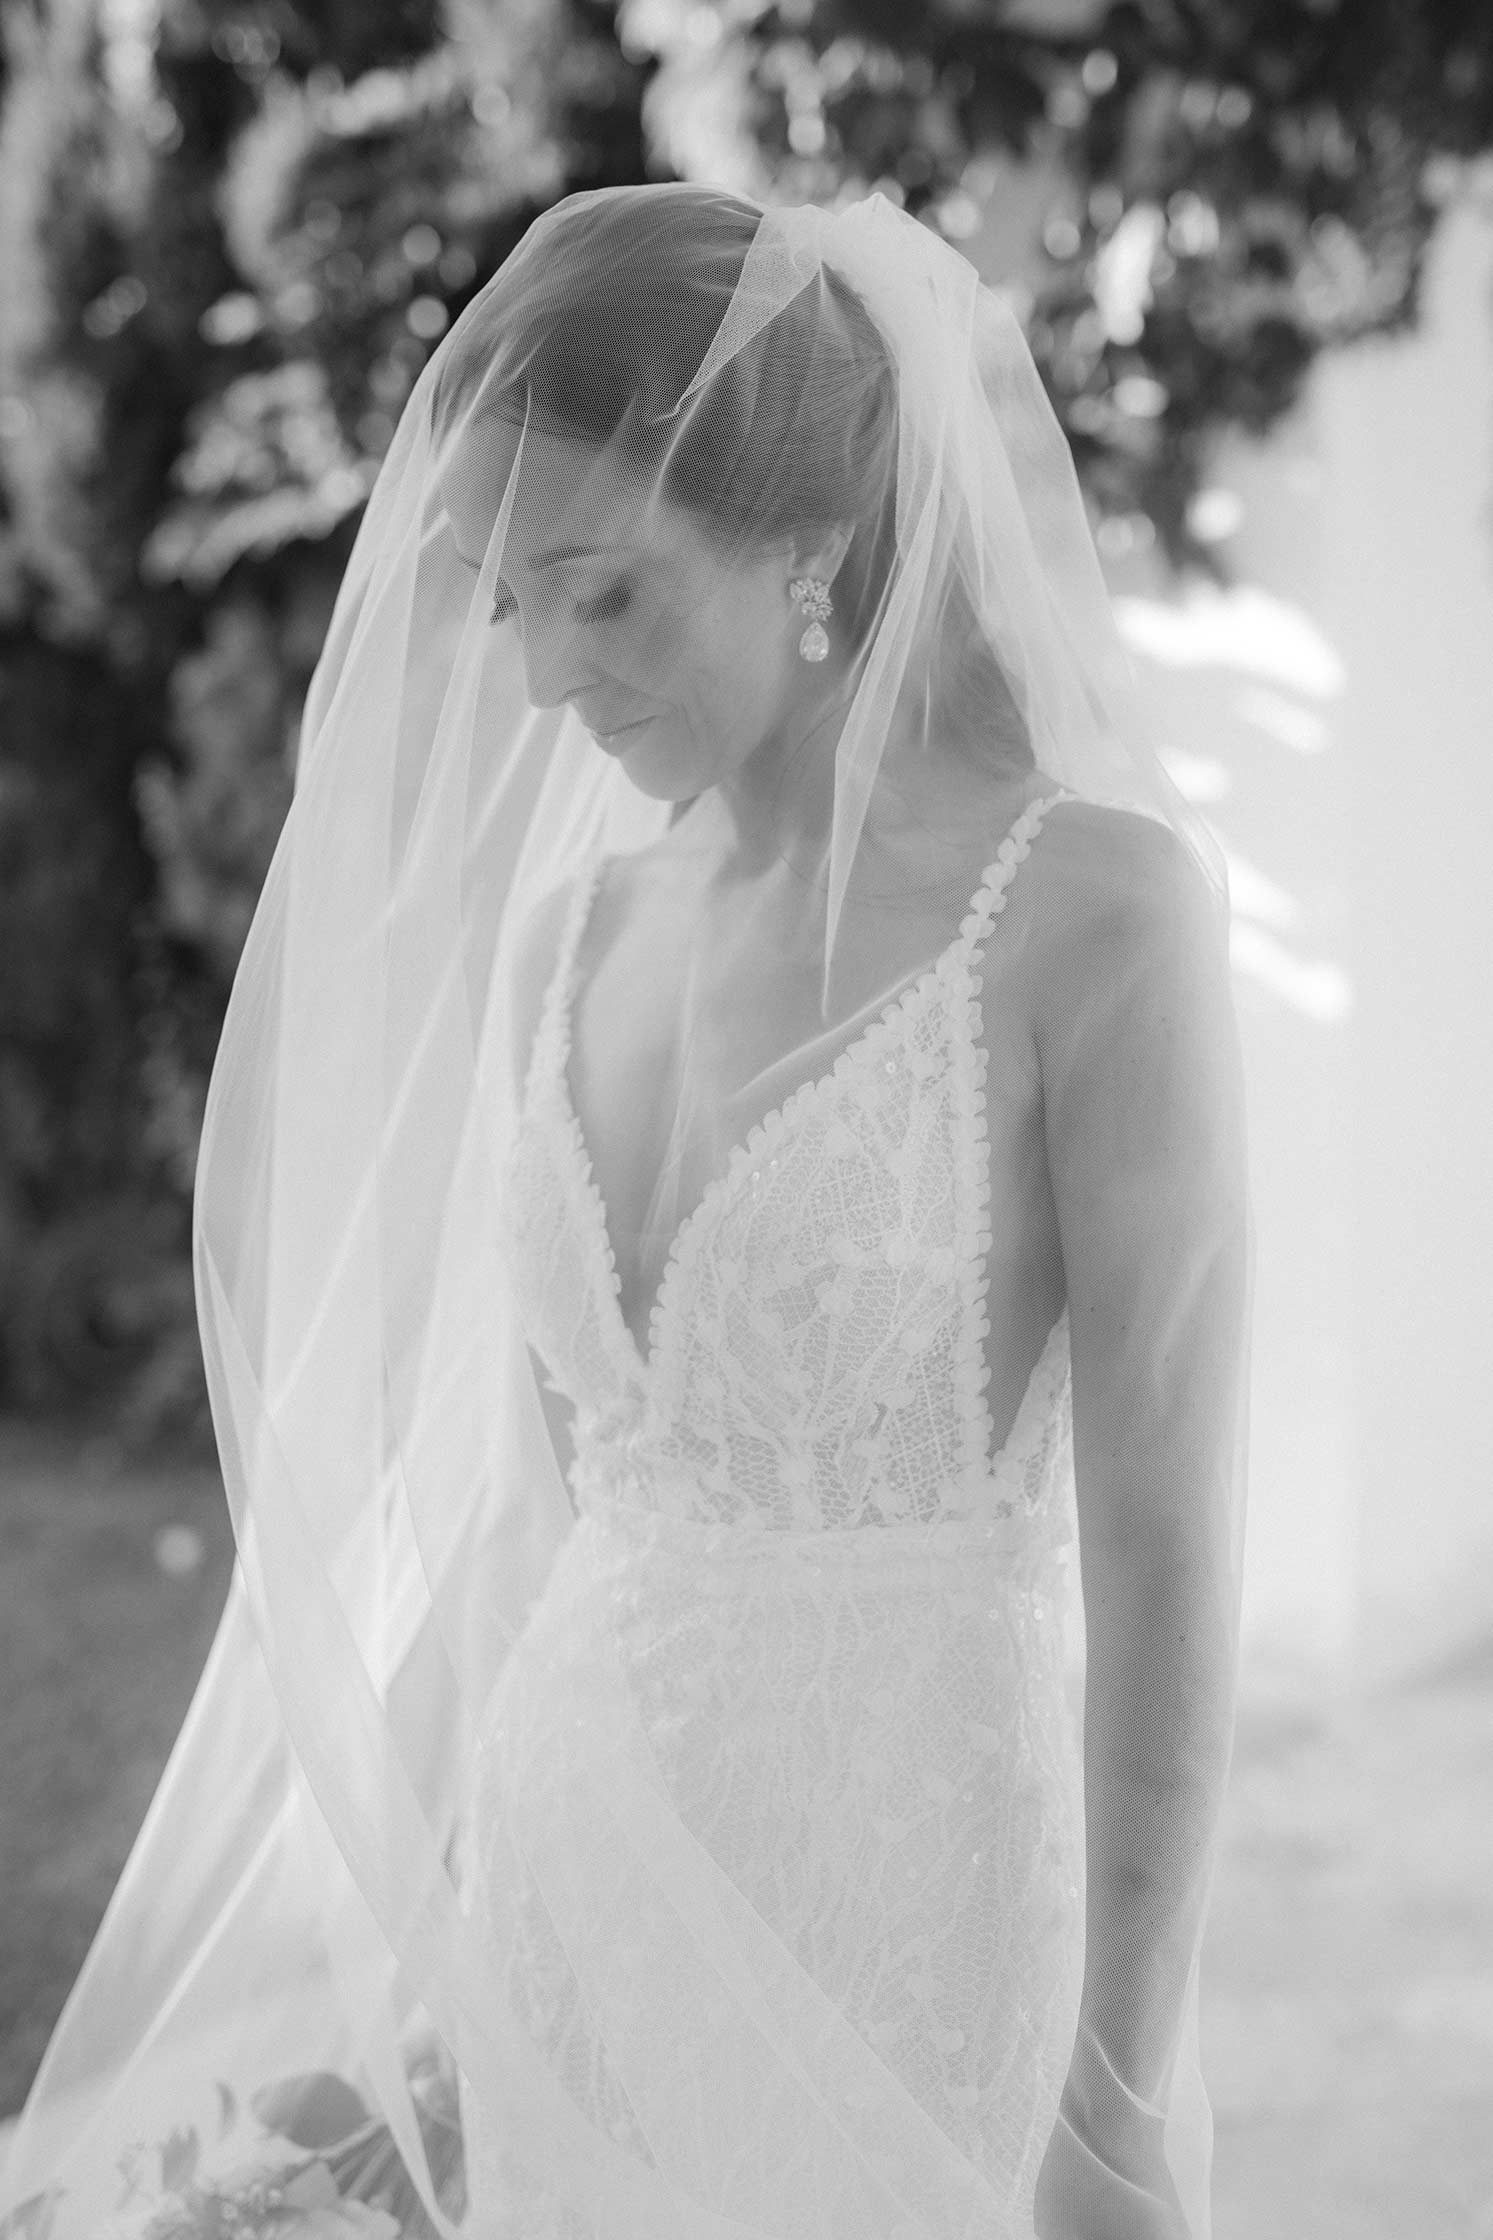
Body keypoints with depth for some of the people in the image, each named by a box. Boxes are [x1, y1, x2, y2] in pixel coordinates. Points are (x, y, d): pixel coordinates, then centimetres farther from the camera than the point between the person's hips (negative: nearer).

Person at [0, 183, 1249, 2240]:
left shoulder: (1081, 908, -12)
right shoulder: (572, 933, 6)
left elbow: (1165, 1549, -13)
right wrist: (397, 1949, 15)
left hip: (912, 1930, -5)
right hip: (577, 1909, 5)